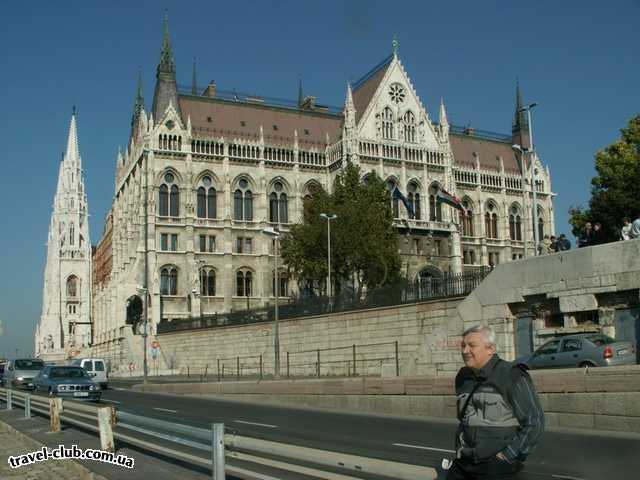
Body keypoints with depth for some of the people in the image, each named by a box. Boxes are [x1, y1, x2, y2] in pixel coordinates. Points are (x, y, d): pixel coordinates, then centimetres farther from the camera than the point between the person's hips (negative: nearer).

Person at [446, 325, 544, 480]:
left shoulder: (512, 377, -10)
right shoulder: (463, 378, 9)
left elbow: (534, 423, -11)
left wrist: (505, 456, -13)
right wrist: (460, 450, 14)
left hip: (498, 464, -6)